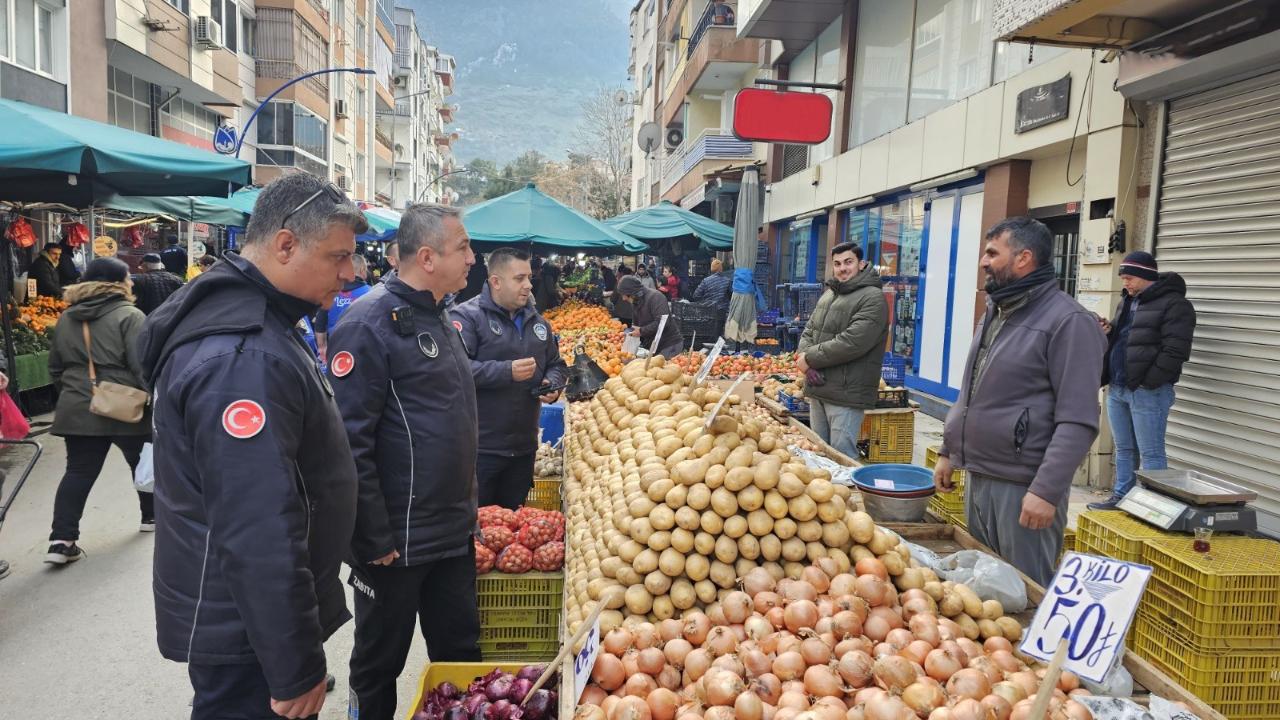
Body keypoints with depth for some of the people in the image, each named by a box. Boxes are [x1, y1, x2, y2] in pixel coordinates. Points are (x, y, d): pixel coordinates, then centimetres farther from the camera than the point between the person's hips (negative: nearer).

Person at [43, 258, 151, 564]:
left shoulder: (66, 319, 11)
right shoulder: (129, 316, -11)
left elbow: (56, 367, 17)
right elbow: (142, 365, -17)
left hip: (78, 411, 5)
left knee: (79, 472, 7)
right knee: (143, 462, 17)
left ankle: (62, 540, 0)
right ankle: (152, 515, 33)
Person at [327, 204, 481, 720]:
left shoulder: (442, 318, 10)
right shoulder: (371, 323, -17)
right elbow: (349, 441, -20)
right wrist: (374, 540, -19)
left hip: (454, 533, 8)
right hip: (396, 541, -7)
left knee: (461, 655, 18)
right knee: (380, 665, 12)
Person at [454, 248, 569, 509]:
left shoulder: (537, 322, 14)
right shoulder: (468, 316, -9)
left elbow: (556, 364, 23)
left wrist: (552, 384, 1)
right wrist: (507, 372, -24)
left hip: (524, 447, 7)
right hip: (480, 448, -6)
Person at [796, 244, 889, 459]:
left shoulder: (872, 298, -10)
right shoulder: (829, 294, 17)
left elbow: (852, 342, -20)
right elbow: (809, 330, 17)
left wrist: (811, 358, -13)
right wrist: (804, 355, -5)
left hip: (845, 394, -8)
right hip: (817, 388, 8)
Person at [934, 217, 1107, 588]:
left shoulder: (1068, 321, -14)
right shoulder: (994, 313, 13)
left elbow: (1078, 421, -18)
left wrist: (1047, 490, -22)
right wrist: (948, 450, 18)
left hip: (1023, 487, -8)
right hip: (977, 478, 8)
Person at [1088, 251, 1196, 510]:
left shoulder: (1173, 304, -10)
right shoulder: (1127, 300, 17)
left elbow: (1175, 352, -17)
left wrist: (1147, 383, -18)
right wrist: (1107, 332, 6)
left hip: (1148, 392, -8)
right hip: (1117, 389, 8)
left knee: (1150, 453, -2)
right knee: (1123, 449, 15)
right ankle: (1121, 497, 24)